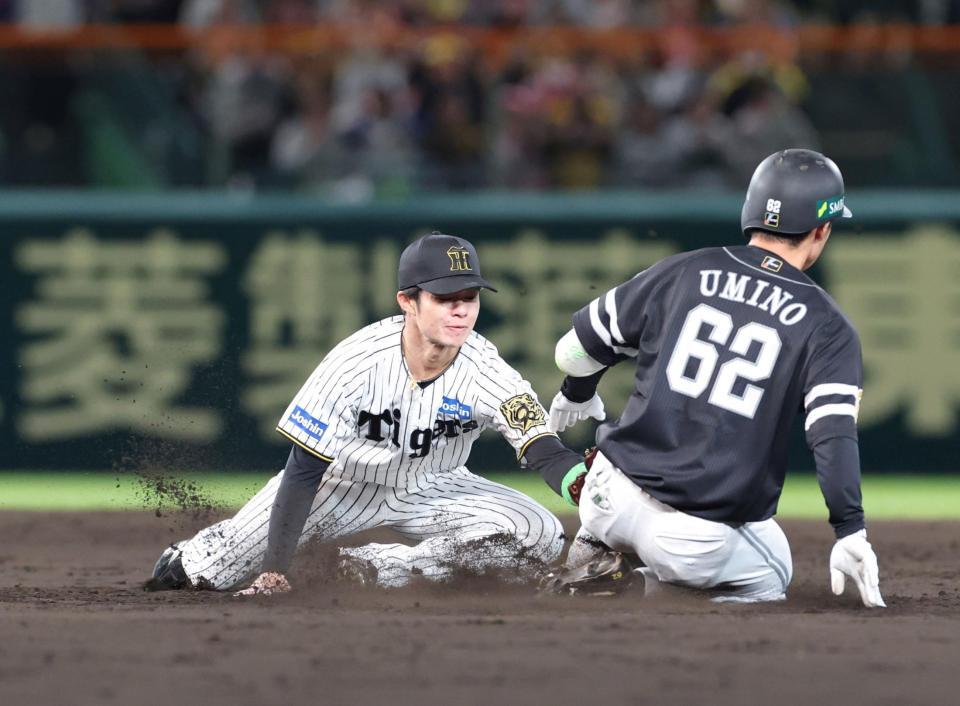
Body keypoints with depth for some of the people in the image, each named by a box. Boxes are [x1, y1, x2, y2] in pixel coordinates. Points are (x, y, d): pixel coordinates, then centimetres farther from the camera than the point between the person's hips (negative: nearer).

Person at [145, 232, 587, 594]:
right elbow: (304, 471, -27)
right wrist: (275, 572, -31)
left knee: (541, 539, -22)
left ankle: (382, 569, -12)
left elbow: (547, 454, -32)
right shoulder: (356, 363, -31)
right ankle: (183, 564, 30)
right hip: (344, 480, -2)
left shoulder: (484, 372, -26)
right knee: (219, 567, -10)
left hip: (430, 491, 2)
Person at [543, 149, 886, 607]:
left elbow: (579, 346, 14)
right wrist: (850, 533, -18)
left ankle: (592, 553, 11)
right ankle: (651, 584, -2)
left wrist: (576, 395, 35)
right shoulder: (825, 327, -3)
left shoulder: (683, 272, 5)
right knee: (770, 576, 26)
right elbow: (834, 433, -16)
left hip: (610, 501, 4)